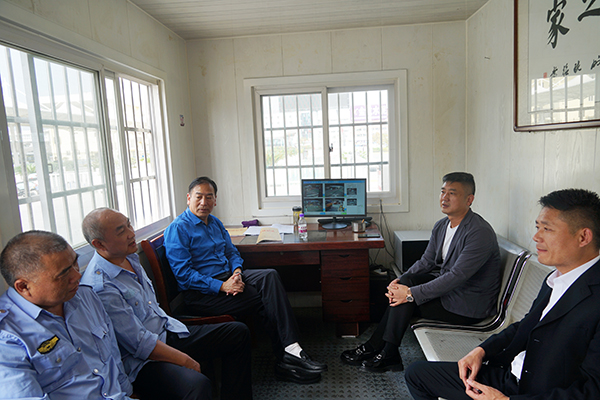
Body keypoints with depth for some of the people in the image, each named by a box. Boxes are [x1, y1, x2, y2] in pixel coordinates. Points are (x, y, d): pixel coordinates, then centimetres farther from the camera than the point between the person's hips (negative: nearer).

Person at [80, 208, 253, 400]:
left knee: (239, 332, 5)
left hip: (169, 332, 10)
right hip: (141, 362, -9)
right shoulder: (100, 287, -23)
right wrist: (186, 361, -16)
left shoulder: (129, 256, 7)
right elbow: (140, 344, -22)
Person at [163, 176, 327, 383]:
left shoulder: (215, 222, 16)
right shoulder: (178, 229, -9)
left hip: (227, 276, 7)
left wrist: (237, 273, -7)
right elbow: (184, 274, -15)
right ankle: (286, 358, -7)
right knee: (266, 299, -20)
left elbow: (231, 252, 16)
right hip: (201, 293, -7)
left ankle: (291, 351, -25)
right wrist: (222, 286, -23)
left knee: (270, 276, -21)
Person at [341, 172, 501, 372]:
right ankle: (374, 347, -4)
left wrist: (411, 293, -30)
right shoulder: (441, 226, 3)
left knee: (406, 301, -20)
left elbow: (456, 277, -30)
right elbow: (426, 261, 6)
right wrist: (400, 281, -12)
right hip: (446, 285, 8)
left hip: (468, 305, -8)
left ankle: (388, 355, -1)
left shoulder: (480, 233, -24)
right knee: (405, 284, -11)